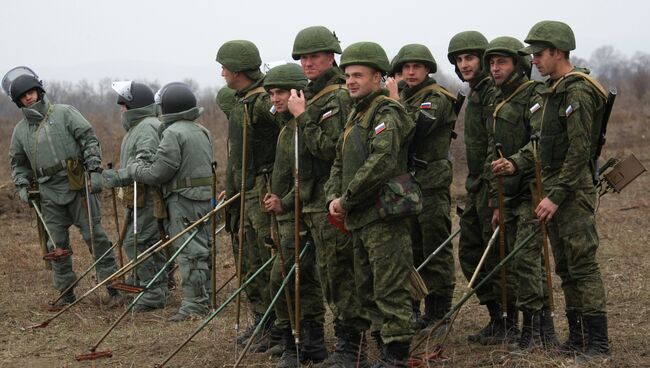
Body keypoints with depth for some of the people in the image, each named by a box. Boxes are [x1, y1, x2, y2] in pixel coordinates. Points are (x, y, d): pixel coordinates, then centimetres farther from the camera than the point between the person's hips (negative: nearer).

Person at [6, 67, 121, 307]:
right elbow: (18, 163, 21)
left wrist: (94, 170, -12)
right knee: (57, 245, 6)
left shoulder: (65, 113, -2)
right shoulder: (20, 130, 11)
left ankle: (113, 288, 2)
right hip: (49, 194, 4)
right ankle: (66, 292, 17)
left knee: (94, 236, -4)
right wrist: (22, 186, 5)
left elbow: (90, 140, -4)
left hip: (78, 186, -4)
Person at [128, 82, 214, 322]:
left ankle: (194, 303, -6)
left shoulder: (173, 133, -13)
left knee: (189, 251, -7)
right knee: (203, 249, 13)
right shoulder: (202, 131, 16)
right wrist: (146, 164, 19)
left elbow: (158, 173, -15)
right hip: (205, 196, 9)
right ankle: (204, 297, 19)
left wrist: (134, 169, 4)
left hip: (184, 200, -9)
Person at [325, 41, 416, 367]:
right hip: (360, 218, 10)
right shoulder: (356, 115, 19)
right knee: (365, 288, 16)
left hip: (384, 217, -10)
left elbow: (381, 163, -23)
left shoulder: (387, 114, -11)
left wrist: (347, 199, -17)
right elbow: (340, 161, 21)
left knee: (390, 290, -6)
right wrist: (334, 197, 3)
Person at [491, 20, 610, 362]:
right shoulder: (554, 91, 16)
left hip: (573, 192, -10)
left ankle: (597, 345, -5)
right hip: (555, 191, 10)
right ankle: (577, 337, 20)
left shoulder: (578, 92, -14)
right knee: (565, 267, 13)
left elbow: (579, 152, -19)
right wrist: (516, 163, 7)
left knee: (582, 265, -8)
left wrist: (556, 196, -19)